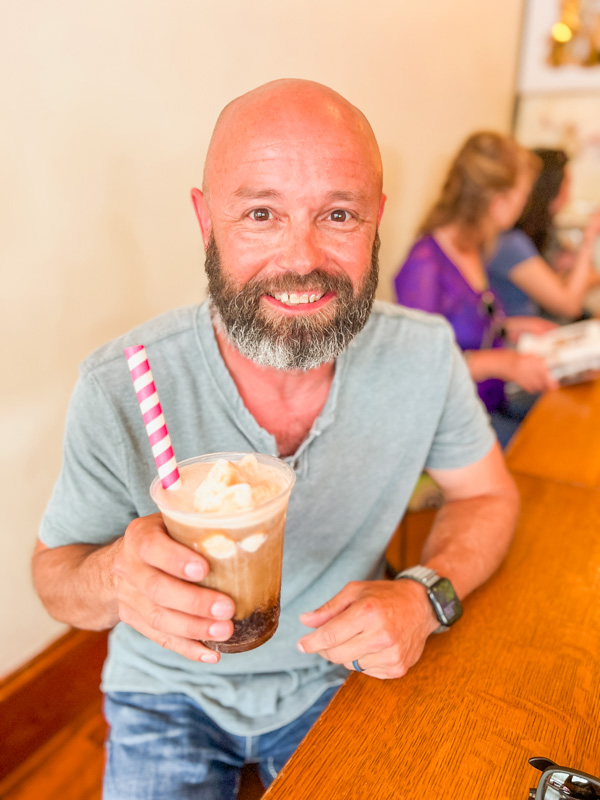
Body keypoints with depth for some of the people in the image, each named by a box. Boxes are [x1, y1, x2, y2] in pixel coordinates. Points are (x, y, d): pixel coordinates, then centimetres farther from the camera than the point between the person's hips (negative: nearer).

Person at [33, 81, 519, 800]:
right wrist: (116, 578, -34)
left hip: (336, 671, 2)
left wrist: (426, 595, -21)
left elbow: (487, 494, -3)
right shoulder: (119, 390, -25)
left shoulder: (423, 354, -19)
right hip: (171, 689, -1)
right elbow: (56, 569, -11)